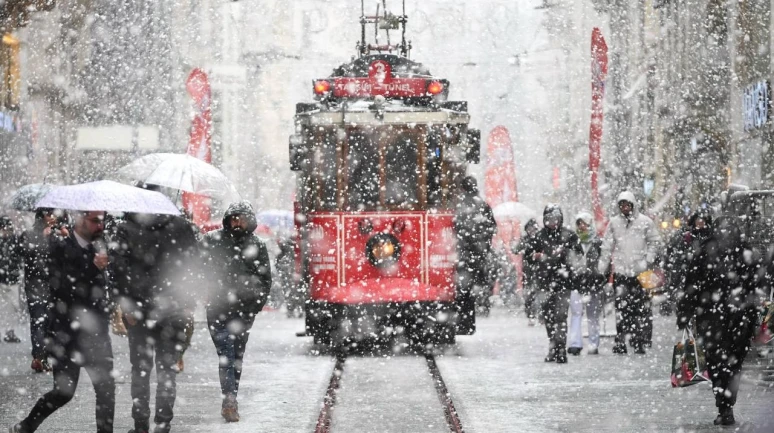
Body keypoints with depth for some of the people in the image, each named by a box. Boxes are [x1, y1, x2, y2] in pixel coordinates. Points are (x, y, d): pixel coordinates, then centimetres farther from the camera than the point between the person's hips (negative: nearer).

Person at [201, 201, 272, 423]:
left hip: (245, 311, 3)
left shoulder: (257, 246, 7)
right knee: (227, 355, -12)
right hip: (218, 310, -3)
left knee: (237, 356, 10)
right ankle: (230, 401, -18)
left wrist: (257, 303, 2)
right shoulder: (212, 240, 2)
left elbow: (265, 279, 12)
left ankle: (230, 402, 19)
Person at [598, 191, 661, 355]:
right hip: (620, 271, 1)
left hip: (640, 272, -1)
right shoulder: (614, 223, 9)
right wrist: (602, 270, 7)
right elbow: (607, 247, 11)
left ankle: (638, 341, 4)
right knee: (621, 307, -3)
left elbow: (655, 242, 8)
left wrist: (648, 260, -4)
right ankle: (620, 341, 0)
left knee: (640, 307, -1)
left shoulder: (645, 222, 4)